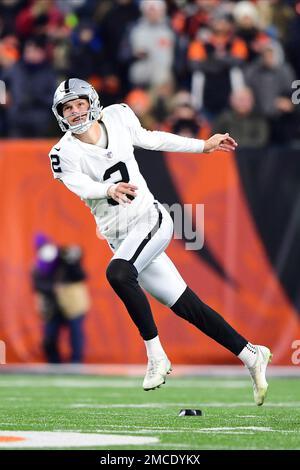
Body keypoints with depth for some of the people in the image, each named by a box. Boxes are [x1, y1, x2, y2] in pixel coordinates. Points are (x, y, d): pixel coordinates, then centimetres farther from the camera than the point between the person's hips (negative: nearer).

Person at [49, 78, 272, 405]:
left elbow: (150, 139, 18)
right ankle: (251, 356, 14)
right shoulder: (64, 153, -4)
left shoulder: (117, 117, 2)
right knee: (188, 308, 1)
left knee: (118, 273, -31)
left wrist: (203, 146, 23)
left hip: (151, 219, -1)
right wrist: (110, 189, -43)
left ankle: (156, 356, -23)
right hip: (121, 239, 1)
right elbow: (79, 184, -22)